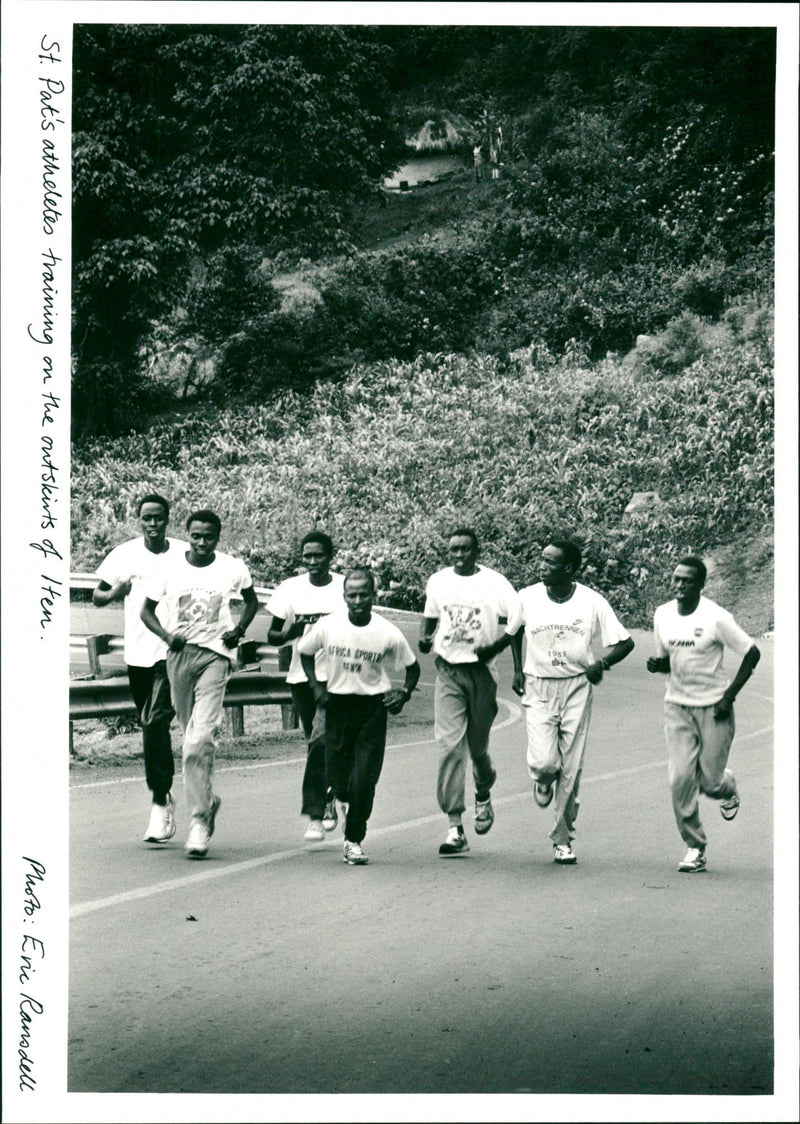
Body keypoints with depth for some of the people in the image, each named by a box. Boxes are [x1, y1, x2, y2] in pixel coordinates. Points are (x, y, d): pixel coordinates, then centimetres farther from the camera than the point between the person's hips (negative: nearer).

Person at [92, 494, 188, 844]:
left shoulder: (185, 554, 0)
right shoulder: (123, 555, 5)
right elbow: (97, 595, 12)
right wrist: (114, 594, -10)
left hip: (173, 650, -4)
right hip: (137, 653, 4)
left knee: (155, 723, -17)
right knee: (150, 727, 13)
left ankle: (160, 801, -12)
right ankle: (165, 794, 28)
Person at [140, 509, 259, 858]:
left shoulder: (233, 569, 0)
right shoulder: (169, 569, 1)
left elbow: (251, 600, 19)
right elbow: (147, 609, 11)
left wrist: (240, 628, 1)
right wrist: (166, 635, -7)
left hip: (215, 655, -3)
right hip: (179, 655, 3)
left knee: (201, 739, -16)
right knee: (191, 736, 12)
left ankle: (199, 819, -16)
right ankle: (207, 800, 33)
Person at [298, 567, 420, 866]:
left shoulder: (388, 633, -10)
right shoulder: (328, 626, -7)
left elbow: (412, 667, 6)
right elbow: (305, 652, 12)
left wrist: (404, 693, -10)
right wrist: (316, 686, 2)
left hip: (373, 706, -2)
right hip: (337, 703, 2)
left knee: (365, 779, -8)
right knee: (338, 775, 4)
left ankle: (354, 841, 6)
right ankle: (345, 802, 41)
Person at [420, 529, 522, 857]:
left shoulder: (494, 582, -2)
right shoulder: (438, 581, 7)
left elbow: (518, 620, -3)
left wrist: (496, 646, -16)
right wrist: (424, 638, 1)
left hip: (481, 670, -1)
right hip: (448, 670, 1)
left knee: (478, 746, 8)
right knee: (450, 745, -11)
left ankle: (483, 796, 43)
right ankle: (454, 827, -12)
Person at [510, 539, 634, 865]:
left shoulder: (592, 603, -7)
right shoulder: (527, 598, -2)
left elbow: (625, 643, 0)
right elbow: (515, 630, 19)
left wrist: (602, 663, -17)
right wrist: (517, 669, 11)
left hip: (577, 689, 0)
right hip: (538, 689, 0)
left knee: (571, 769, 1)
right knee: (544, 761, -15)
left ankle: (563, 839, 15)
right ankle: (543, 780, 23)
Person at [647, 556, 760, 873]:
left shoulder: (716, 618, -15)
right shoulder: (662, 615, 1)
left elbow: (751, 654, -9)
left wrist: (729, 696, -12)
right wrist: (657, 664, -9)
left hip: (713, 708, -4)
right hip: (677, 707, 4)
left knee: (710, 782, 0)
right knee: (681, 778, -7)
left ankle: (728, 787, 38)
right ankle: (694, 848, 5)